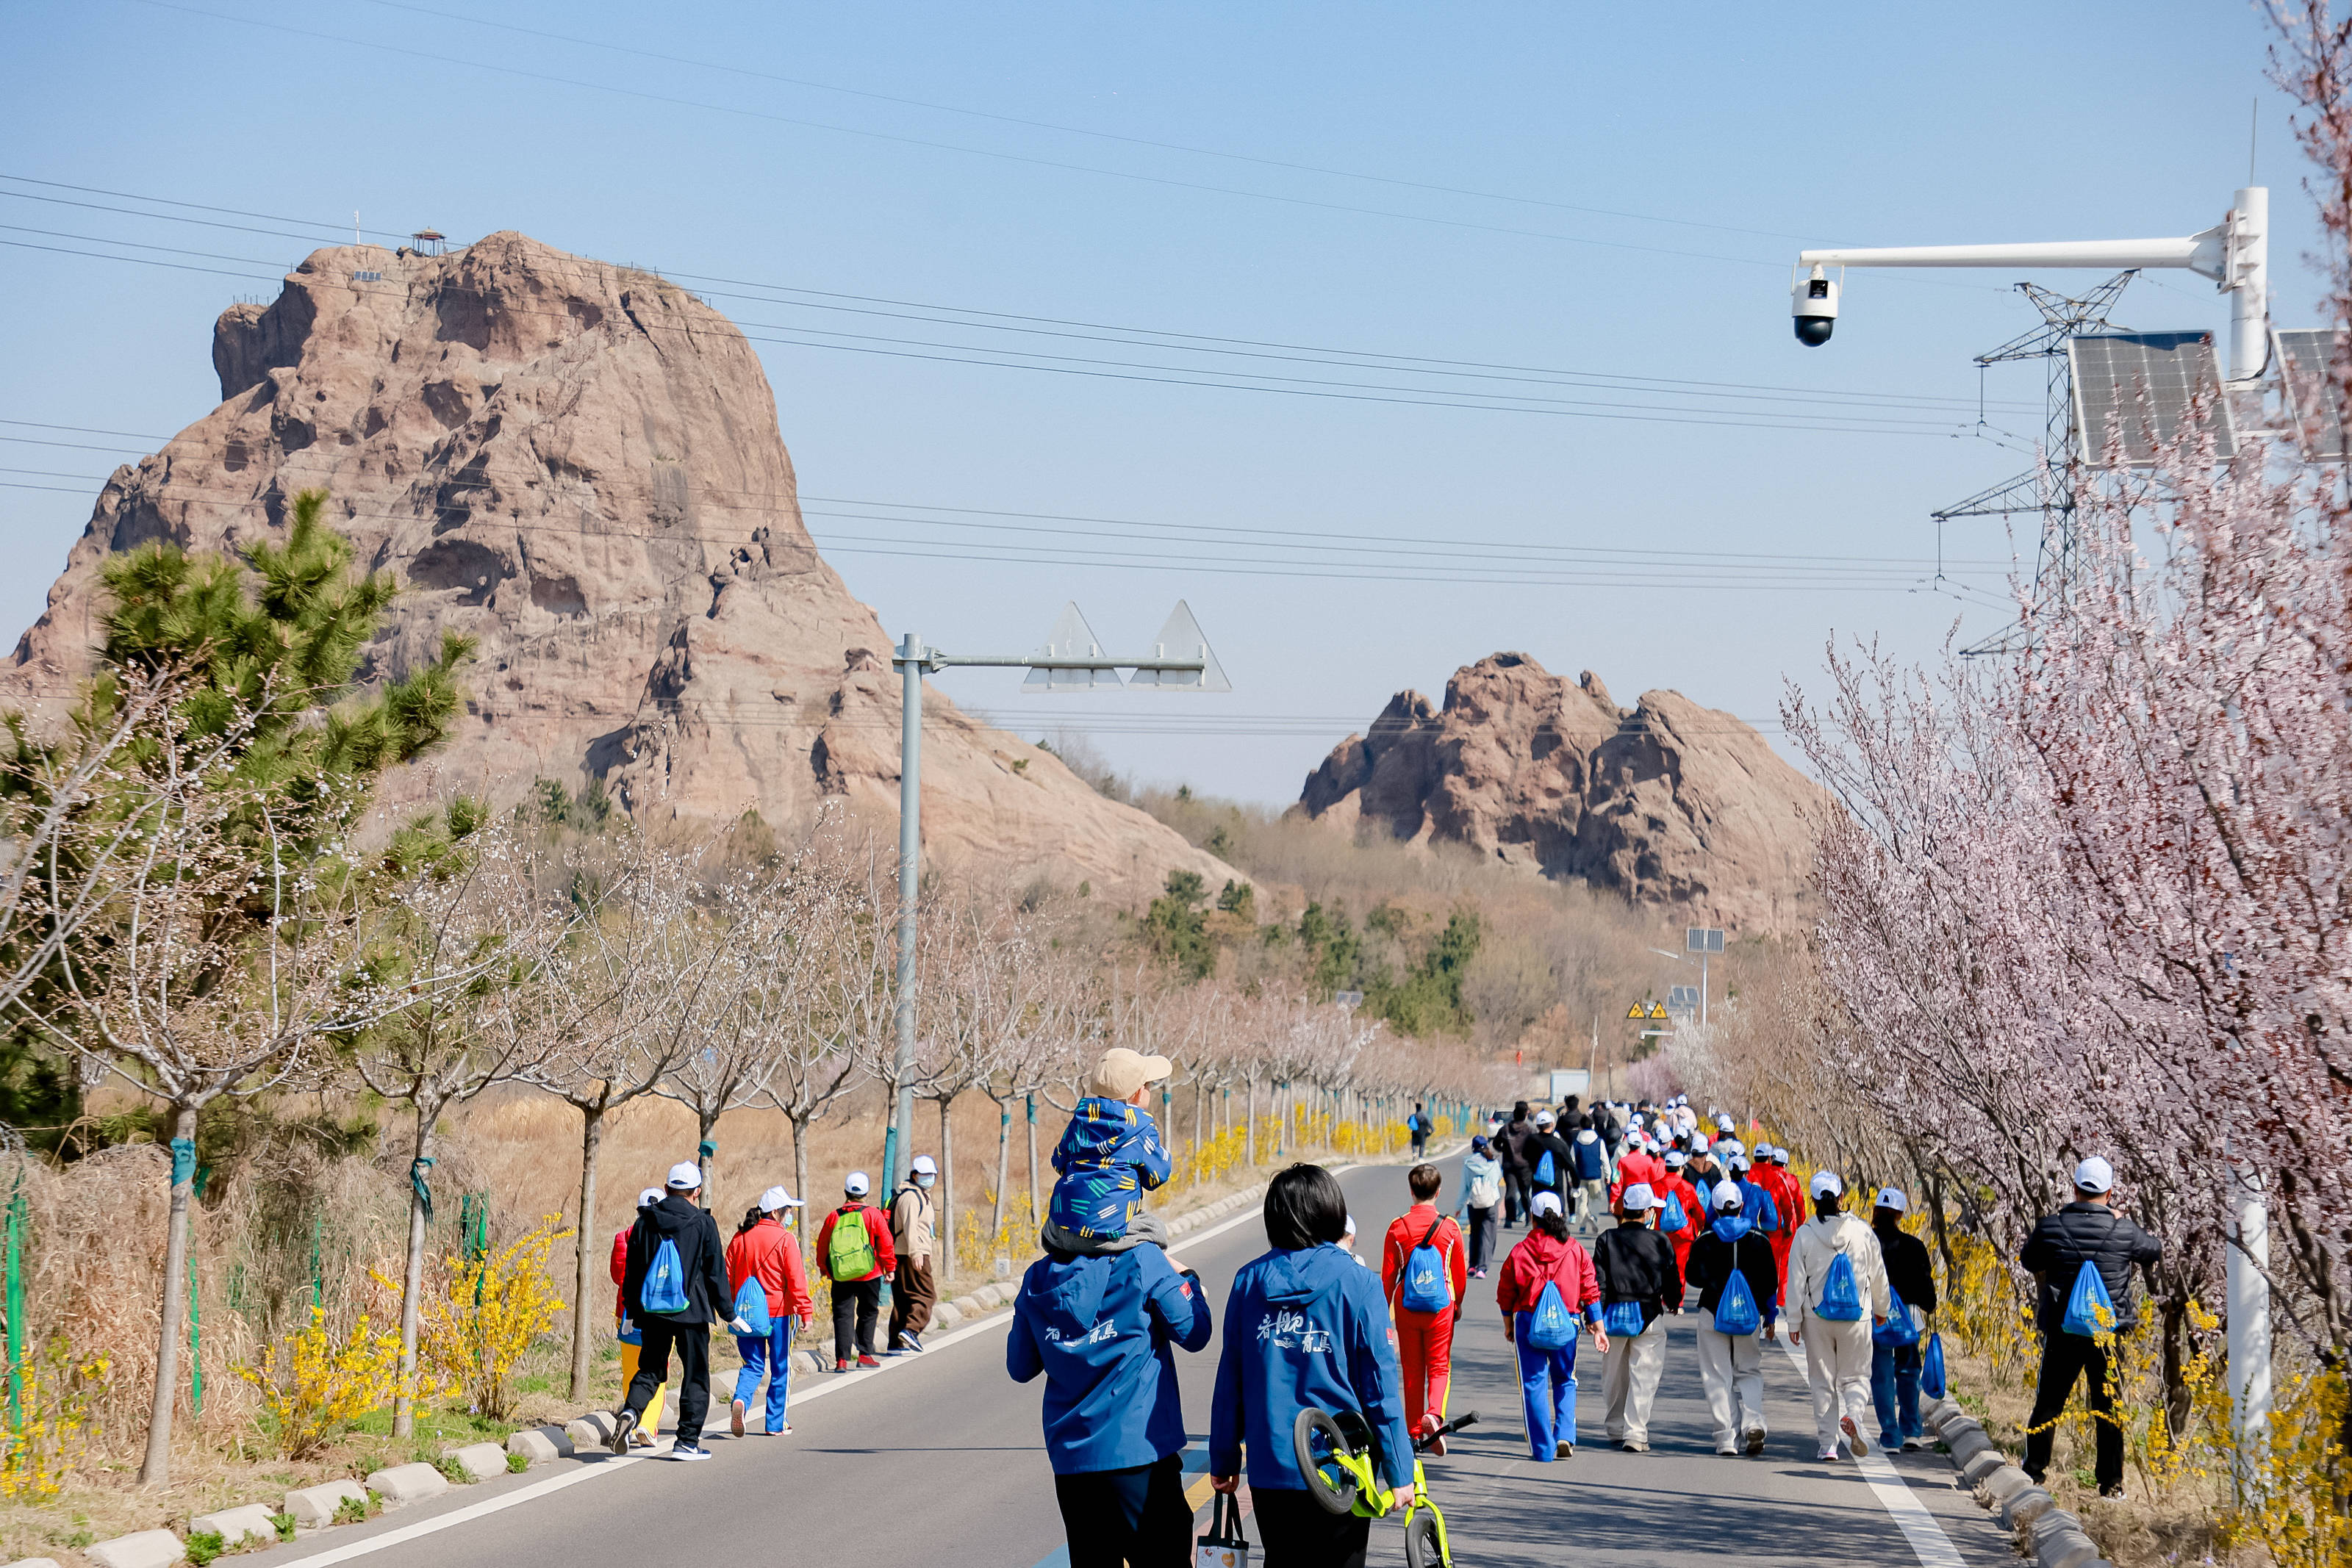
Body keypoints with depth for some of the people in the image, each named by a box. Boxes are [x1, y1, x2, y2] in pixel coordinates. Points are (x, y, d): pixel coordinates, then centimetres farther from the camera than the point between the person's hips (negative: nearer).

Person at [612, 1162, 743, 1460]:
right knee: (696, 1376, 7)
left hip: (652, 1311, 3)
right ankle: (687, 1442, 4)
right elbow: (716, 1273, -3)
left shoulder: (645, 1221, 4)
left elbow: (631, 1271, 8)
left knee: (650, 1369, 14)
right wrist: (729, 1314, 4)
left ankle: (631, 1411, -15)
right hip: (691, 1312, -3)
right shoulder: (703, 1224, -6)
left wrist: (632, 1311, 17)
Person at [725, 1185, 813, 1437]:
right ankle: (775, 1423, 14)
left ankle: (740, 1400, -17)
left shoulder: (741, 1238, 5)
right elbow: (796, 1279, -14)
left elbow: (728, 1276, 9)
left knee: (753, 1364, 12)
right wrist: (805, 1311, -10)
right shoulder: (785, 1239, -10)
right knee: (780, 1367, 10)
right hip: (779, 1311, -4)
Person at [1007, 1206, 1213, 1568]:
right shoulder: (1143, 1263, -11)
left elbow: (1020, 1368, 12)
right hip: (1139, 1451, -4)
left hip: (1069, 1454, 5)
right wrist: (1186, 1278, 12)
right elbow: (1194, 1332, -4)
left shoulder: (1038, 1279, 4)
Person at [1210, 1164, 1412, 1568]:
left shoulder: (1249, 1281, 1)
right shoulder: (1357, 1284, -9)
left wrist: (1223, 1460, 14)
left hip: (1270, 1469, 3)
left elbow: (1229, 1380, 4)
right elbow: (1380, 1385, -8)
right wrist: (1399, 1473, -2)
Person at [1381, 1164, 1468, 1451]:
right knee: (1439, 1366, 5)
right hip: (1441, 1307, -1)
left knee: (1412, 1369, 12)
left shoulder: (1398, 1227, -6)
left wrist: (1383, 1309, 10)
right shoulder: (1450, 1227, -5)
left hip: (1406, 1307, 1)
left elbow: (1388, 1275, -2)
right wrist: (1458, 1303, 20)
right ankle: (1434, 1414, -20)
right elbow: (1460, 1272, 4)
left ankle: (1414, 1430, 16)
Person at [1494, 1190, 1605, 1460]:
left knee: (1534, 1384, 6)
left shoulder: (1520, 1251, -3)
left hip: (1529, 1322, -1)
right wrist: (1597, 1329, 8)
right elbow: (1590, 1292, 2)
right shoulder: (1576, 1250, 0)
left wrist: (1508, 1325, 18)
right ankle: (1565, 1436, 0)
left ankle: (1543, 1448, 5)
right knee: (1565, 1381, 18)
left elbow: (1506, 1294, 4)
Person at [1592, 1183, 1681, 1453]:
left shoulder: (1607, 1240, -1)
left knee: (1614, 1377, 16)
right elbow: (1672, 1278, 4)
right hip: (1649, 1316, -2)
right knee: (1643, 1377, -1)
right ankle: (1635, 1434, -10)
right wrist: (1673, 1304, 24)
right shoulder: (1660, 1242, -3)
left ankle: (1616, 1429, 28)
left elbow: (1598, 1280, -5)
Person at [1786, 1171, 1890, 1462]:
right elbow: (1878, 1276, 5)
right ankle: (1852, 1415, -20)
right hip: (1857, 1318, 0)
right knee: (1856, 1376, 11)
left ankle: (1827, 1444, 8)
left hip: (1817, 1318, 0)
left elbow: (1796, 1282, -4)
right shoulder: (1862, 1232, -5)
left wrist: (1794, 1322, 4)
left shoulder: (1805, 1234, -7)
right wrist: (1881, 1310, 22)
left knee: (1823, 1382, 11)